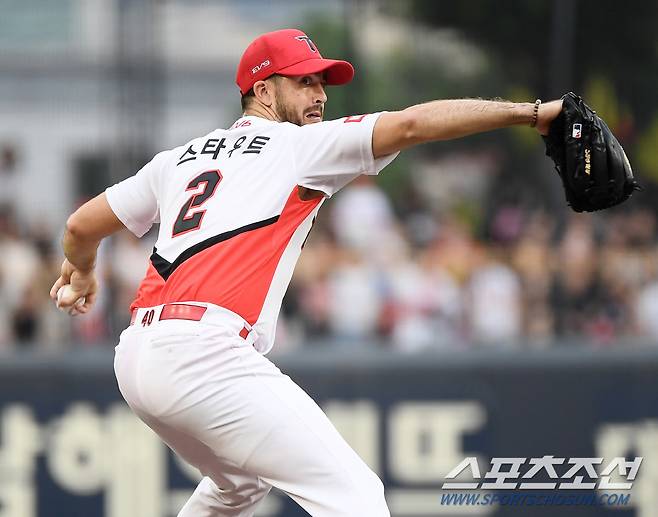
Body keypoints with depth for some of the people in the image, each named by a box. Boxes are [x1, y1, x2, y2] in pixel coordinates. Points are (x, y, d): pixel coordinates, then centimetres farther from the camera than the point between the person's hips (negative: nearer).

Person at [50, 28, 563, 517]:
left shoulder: (179, 159, 24)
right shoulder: (300, 144, 6)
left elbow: (81, 226, 29)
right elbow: (412, 124, -5)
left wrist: (81, 272, 52)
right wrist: (531, 112, -5)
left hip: (135, 354, 8)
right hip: (204, 351, -8)